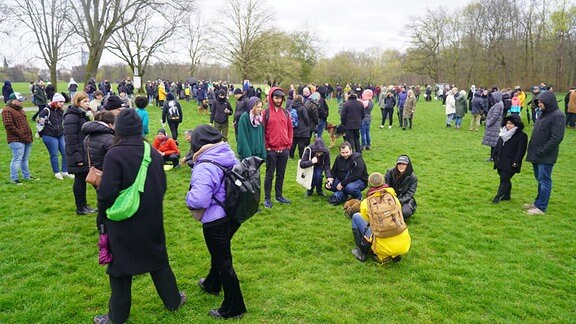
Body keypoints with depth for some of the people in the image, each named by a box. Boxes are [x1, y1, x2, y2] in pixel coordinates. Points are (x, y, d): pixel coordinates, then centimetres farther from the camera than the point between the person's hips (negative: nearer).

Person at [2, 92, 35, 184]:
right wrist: (20, 134, -17)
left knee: (25, 159, 16)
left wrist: (29, 134, 14)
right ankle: (14, 178, 1)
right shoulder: (7, 111, -10)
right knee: (17, 159, -7)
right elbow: (9, 125, -17)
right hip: (16, 140, -9)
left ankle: (26, 176, 26)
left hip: (27, 139, 9)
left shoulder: (20, 109, 19)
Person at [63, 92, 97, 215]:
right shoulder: (71, 117, -15)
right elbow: (71, 140, -19)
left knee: (83, 179, 15)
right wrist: (77, 158, -21)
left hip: (86, 154, 9)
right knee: (79, 180, 1)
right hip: (78, 156, -9)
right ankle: (80, 208, 11)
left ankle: (84, 204, 25)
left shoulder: (84, 115, 14)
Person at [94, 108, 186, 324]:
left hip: (123, 223, -5)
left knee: (120, 268, 12)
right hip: (152, 221, 5)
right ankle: (173, 300, 35)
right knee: (158, 260, 21)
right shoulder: (154, 153, -1)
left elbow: (107, 193, -21)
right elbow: (162, 186, 6)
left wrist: (101, 217, -3)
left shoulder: (114, 154, -19)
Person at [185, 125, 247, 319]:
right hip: (233, 215, 8)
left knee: (223, 261, 6)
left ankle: (233, 308, 21)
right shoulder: (229, 156, 0)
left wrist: (188, 196, -11)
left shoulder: (204, 167, -26)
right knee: (220, 252, 29)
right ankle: (212, 284, 54)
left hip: (216, 222, -8)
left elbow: (198, 200, -32)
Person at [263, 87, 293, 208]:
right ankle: (267, 198, 13)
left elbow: (290, 129, 13)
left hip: (284, 149, 4)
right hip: (271, 150, -4)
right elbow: (262, 130, -5)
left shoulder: (285, 113, 9)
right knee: (269, 174, 4)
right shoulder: (266, 112, -5)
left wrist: (289, 144, 6)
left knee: (281, 174, 13)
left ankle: (279, 196, 26)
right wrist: (266, 146, -7)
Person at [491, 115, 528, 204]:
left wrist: (516, 162, -18)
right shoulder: (504, 133, 12)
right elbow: (498, 146, 19)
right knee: (505, 179, 15)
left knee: (504, 179, -7)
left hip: (510, 163, -7)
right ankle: (506, 196, 25)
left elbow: (521, 150, -14)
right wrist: (495, 156, 14)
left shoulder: (521, 135, -10)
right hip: (500, 161, 7)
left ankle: (498, 196, -3)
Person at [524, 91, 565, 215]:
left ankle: (541, 207, 4)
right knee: (540, 180, 17)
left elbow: (557, 137, -20)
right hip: (536, 155, 9)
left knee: (544, 181, -2)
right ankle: (538, 202, 29)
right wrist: (532, 149, 11)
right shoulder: (543, 114, 13)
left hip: (546, 157, -9)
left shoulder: (558, 116, -14)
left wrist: (542, 152, -19)